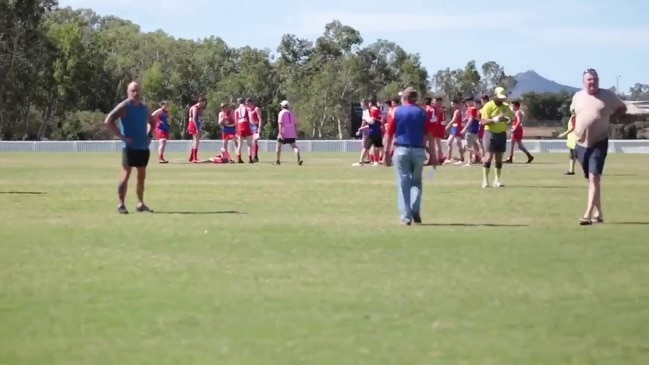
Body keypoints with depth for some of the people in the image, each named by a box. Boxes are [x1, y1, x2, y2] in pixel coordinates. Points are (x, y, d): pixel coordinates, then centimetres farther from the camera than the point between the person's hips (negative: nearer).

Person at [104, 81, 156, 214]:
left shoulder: (144, 108, 13)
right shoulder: (124, 107, -8)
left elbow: (152, 121, 31)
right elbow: (108, 121, -17)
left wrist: (149, 135, 13)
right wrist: (122, 137, -18)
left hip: (143, 147, 7)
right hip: (129, 147, -7)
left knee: (141, 176, 11)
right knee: (126, 174, -8)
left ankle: (140, 203, 20)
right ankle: (121, 205, -7)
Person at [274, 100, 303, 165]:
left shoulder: (282, 113, -4)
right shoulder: (292, 113, 12)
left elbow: (280, 123, -13)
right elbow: (295, 124, 14)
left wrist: (280, 133, -18)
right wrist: (296, 133, 21)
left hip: (284, 133, -4)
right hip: (292, 133, 4)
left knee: (279, 145, 11)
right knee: (294, 146, 2)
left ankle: (277, 161, 13)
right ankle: (299, 159, -19)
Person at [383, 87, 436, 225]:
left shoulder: (397, 112, 3)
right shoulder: (422, 113, 5)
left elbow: (389, 135, 0)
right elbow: (429, 136, 2)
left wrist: (386, 154, 6)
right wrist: (433, 155, 5)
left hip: (401, 150, -1)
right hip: (418, 151, 1)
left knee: (403, 183, 3)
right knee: (416, 181, 17)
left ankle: (406, 216, -1)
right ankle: (415, 210, -3)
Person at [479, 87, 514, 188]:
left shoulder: (506, 106, 8)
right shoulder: (488, 106, -9)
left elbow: (513, 117, 14)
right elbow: (483, 121, -15)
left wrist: (509, 119, -9)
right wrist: (495, 120, -30)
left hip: (502, 134, 5)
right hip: (490, 133, -5)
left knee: (499, 158, 7)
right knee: (489, 156, -12)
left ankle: (497, 180, 12)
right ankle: (485, 180, -10)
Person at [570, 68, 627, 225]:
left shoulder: (608, 96, -4)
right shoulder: (577, 96, 6)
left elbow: (622, 109, 11)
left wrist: (607, 117, 0)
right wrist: (576, 129, 11)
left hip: (599, 144, -4)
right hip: (581, 144, 4)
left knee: (594, 178, -17)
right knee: (591, 179, 13)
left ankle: (588, 215, -23)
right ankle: (598, 213, 25)